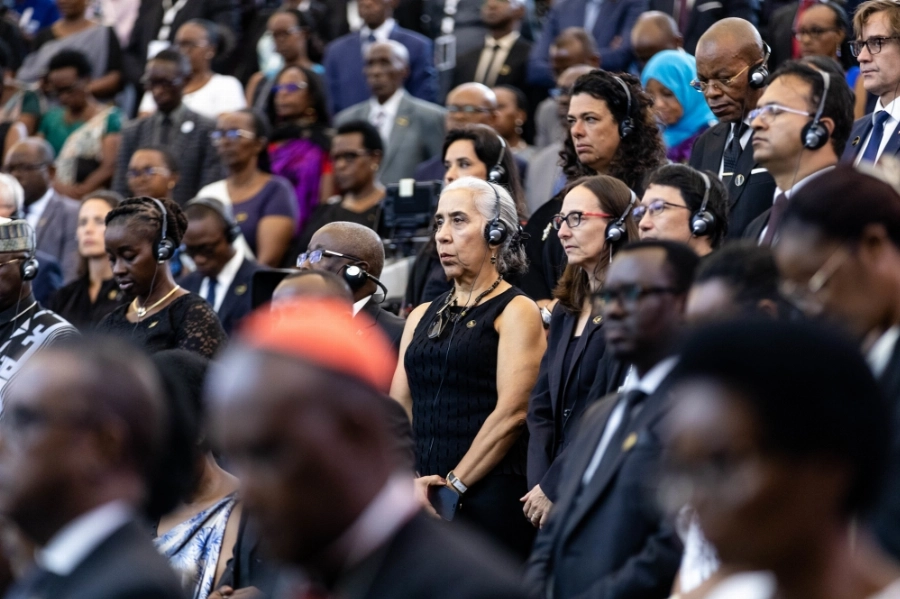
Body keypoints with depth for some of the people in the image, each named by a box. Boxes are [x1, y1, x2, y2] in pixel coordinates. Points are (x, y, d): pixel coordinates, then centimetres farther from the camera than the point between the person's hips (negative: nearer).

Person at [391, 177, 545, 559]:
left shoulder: (516, 312, -1)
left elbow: (512, 412, -11)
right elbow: (398, 408, 12)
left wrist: (454, 484, -14)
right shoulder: (422, 317, 19)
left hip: (490, 496, -6)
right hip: (422, 500, 6)